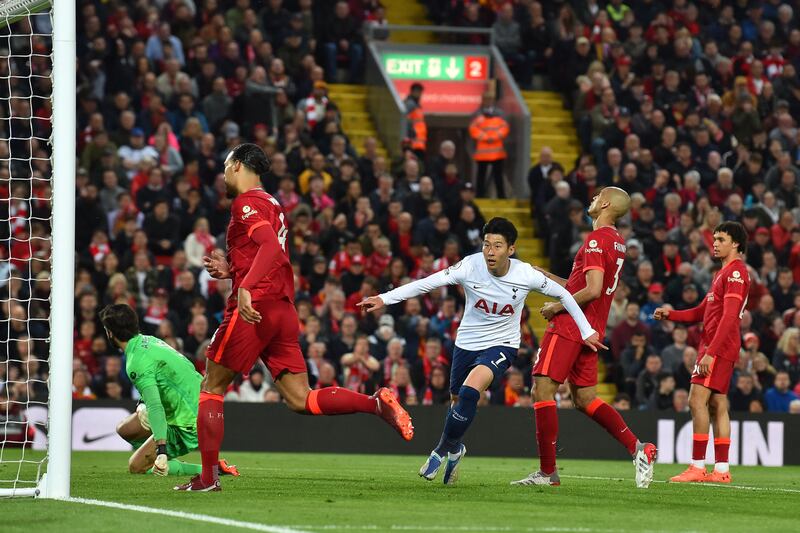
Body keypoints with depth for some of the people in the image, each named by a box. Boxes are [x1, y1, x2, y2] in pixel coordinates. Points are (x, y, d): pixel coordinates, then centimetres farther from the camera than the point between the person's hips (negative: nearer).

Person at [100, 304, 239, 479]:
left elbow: (155, 407, -29)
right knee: (124, 428, 17)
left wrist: (161, 449, -34)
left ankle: (207, 470, -8)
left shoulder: (137, 362, -20)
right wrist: (145, 408, 11)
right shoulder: (149, 340, 8)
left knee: (136, 467, -5)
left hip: (190, 426, -10)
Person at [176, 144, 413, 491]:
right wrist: (231, 270, 24)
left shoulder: (246, 202, -5)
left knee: (211, 388, 3)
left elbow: (272, 248, -22)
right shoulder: (272, 205, 23)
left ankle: (207, 477, 0)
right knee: (300, 400, 2)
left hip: (254, 307, -8)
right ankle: (377, 403, -15)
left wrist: (245, 288, -33)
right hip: (283, 310, 8)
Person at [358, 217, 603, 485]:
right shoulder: (471, 266, -19)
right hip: (467, 342, 3)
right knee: (457, 400, 15)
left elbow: (562, 294, -2)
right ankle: (455, 448, 45)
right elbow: (426, 283, -21)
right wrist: (384, 299, -29)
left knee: (469, 391, -26)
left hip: (502, 345, -3)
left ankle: (443, 450, -6)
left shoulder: (526, 274, -18)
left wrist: (586, 332, 3)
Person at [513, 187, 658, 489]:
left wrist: (557, 307, -11)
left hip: (569, 326, -10)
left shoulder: (597, 239, -13)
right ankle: (637, 447, 3)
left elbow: (592, 290, -22)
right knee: (585, 399, 13)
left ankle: (548, 472, -8)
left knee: (542, 390, -7)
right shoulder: (617, 241, 17)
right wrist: (543, 275, 24)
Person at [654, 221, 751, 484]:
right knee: (717, 405, 8)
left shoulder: (736, 272, -12)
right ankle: (722, 469, 8)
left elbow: (729, 316, -20)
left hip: (718, 347, -10)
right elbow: (703, 312, 24)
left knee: (697, 401, -14)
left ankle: (697, 467, -16)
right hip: (713, 346, 10)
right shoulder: (724, 273, 21)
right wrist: (671, 314, 11)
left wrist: (710, 352, -24)